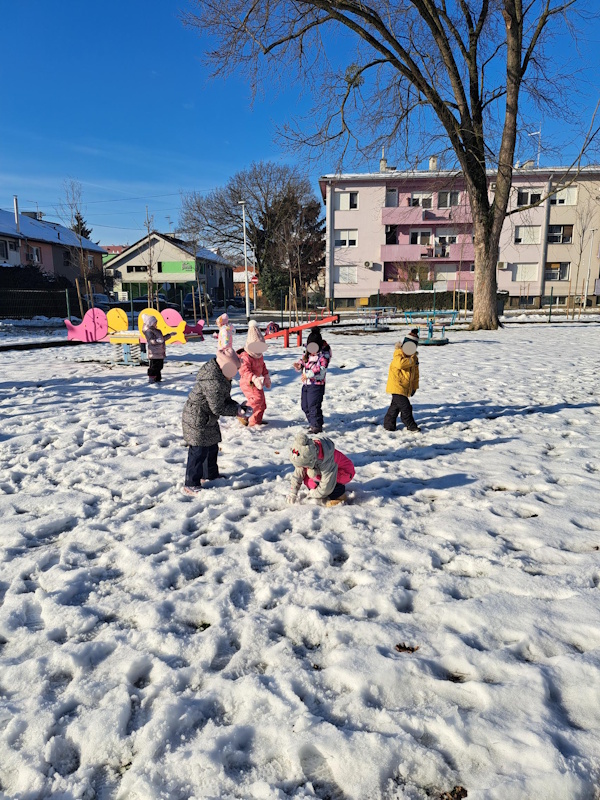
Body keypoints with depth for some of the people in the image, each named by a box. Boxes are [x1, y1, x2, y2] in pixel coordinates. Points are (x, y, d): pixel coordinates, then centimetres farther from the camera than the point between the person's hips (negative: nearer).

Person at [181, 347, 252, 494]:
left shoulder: (219, 375, 3)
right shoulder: (213, 382, -30)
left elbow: (224, 399, 12)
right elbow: (218, 408, -25)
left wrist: (238, 405, -2)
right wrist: (236, 411, -14)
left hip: (208, 420, 11)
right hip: (198, 420, -11)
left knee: (212, 447, 23)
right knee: (199, 452, -2)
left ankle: (210, 474, 42)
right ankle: (191, 485, 9)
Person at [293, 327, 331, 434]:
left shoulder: (324, 353, -13)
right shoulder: (308, 352, 9)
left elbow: (321, 369, -21)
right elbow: (303, 361, 21)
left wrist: (308, 375, -28)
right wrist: (299, 366, -3)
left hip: (317, 384, -8)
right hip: (306, 383, 8)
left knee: (313, 405, -9)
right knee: (305, 405, 14)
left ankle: (317, 426, 3)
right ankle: (312, 423, 29)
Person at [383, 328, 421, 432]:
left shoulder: (414, 357, 13)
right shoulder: (398, 354, -9)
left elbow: (415, 373, 18)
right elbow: (400, 363, -33)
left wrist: (414, 387, 16)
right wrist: (411, 361, -22)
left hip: (406, 387, 8)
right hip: (397, 385, -8)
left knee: (395, 406, 15)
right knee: (405, 406, -10)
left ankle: (389, 424, 26)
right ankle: (411, 425, 2)